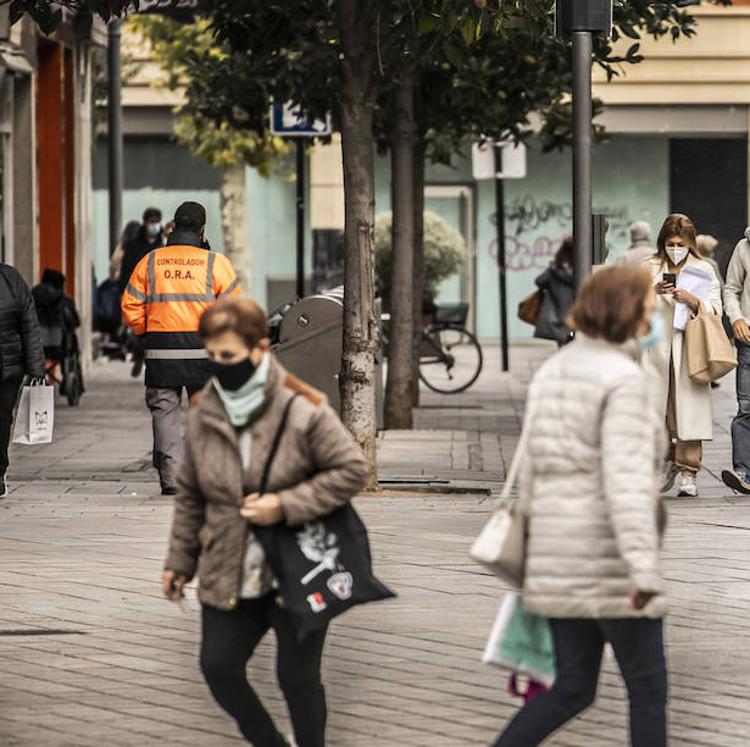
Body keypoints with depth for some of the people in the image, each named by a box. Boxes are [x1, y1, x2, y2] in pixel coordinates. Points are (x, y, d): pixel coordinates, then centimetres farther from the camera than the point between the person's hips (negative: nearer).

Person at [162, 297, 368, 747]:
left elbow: (352, 470, -12)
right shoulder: (203, 415, 1)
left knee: (298, 677, 3)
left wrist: (286, 505, -20)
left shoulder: (302, 409, -15)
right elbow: (191, 495, 12)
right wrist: (180, 561, 12)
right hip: (230, 577, 5)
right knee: (218, 667, 5)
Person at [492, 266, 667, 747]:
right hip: (608, 561, -8)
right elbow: (626, 476, -23)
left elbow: (533, 469, 15)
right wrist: (644, 568, -28)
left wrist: (535, 536, 22)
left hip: (558, 557, 8)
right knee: (648, 688, 5)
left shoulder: (553, 372, 12)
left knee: (573, 689, 12)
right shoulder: (623, 378, -13)